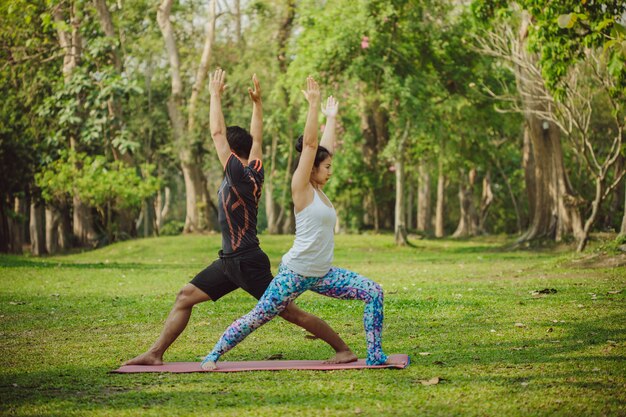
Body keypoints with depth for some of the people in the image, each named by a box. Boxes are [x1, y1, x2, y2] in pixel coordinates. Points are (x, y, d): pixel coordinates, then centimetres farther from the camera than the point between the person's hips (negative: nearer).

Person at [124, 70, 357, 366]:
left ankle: (343, 350, 5)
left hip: (248, 263, -10)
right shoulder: (254, 172, 6)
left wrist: (215, 95, -7)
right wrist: (257, 102, 23)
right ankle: (155, 353, 11)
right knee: (186, 296, 9)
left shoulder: (239, 175, -16)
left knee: (289, 311, -4)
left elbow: (217, 132, -15)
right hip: (231, 261, 10)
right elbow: (257, 138, 21)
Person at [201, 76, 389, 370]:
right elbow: (310, 144, -14)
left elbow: (326, 148, 22)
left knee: (374, 293, -3)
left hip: (322, 274, 8)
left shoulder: (318, 190, 12)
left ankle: (374, 355, -1)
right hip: (295, 272, -8)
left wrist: (331, 118, 33)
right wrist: (313, 105, -16)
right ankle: (214, 354, 13)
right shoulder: (300, 188, -7)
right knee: (257, 318, -3)